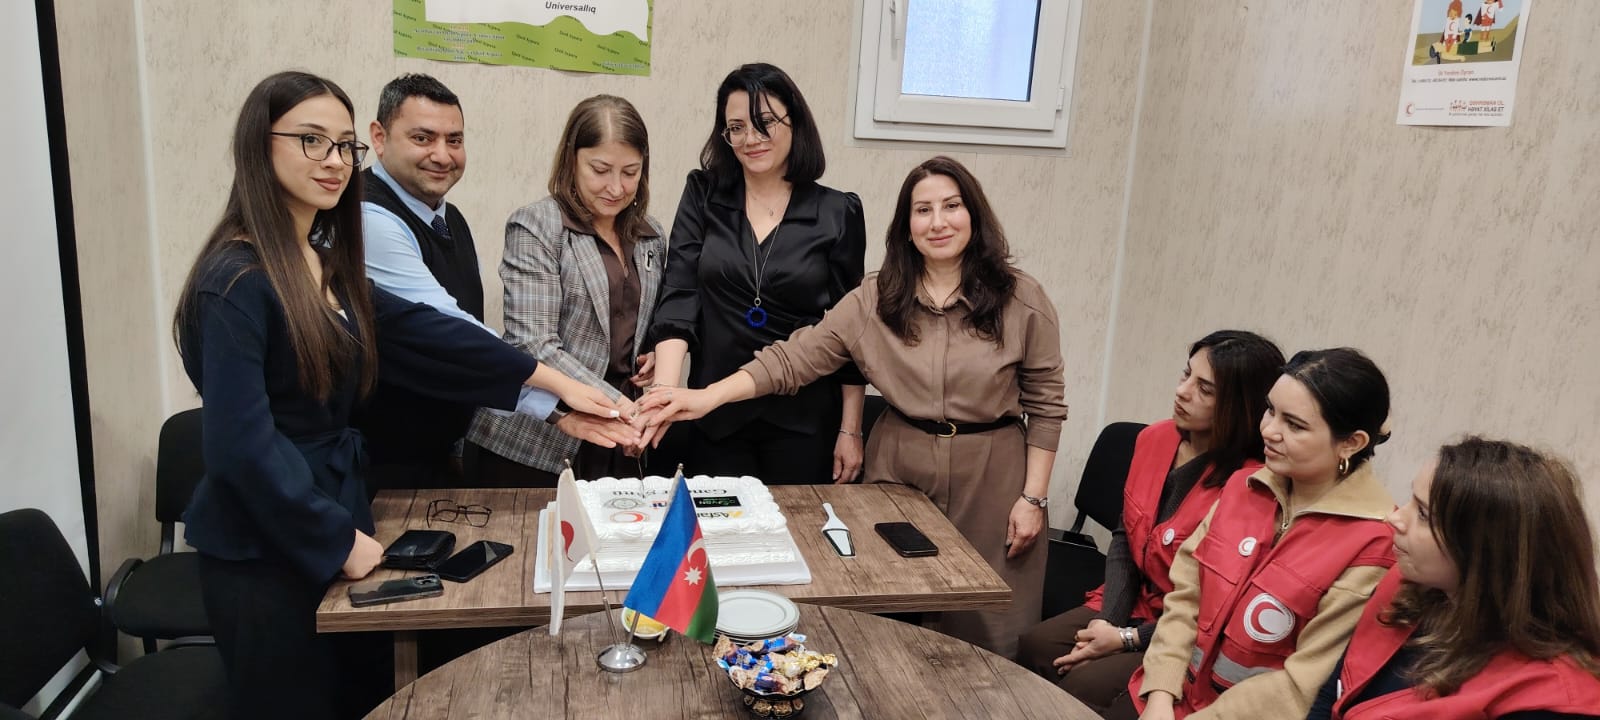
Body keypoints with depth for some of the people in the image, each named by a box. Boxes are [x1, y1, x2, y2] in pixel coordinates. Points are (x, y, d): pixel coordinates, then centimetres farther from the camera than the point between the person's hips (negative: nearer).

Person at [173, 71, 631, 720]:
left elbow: (419, 332, 6)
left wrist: (552, 381, 5)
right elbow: (241, 442, -23)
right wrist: (341, 539, -15)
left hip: (333, 513, 8)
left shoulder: (325, 262, 6)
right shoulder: (237, 281, -19)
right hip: (265, 552, -8)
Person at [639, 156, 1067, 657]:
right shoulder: (875, 299, -2)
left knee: (988, 634, 8)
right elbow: (795, 358, -8)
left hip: (991, 477, -1)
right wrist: (707, 397, -20)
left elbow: (1044, 405, -1)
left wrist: (1033, 497, -4)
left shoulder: (1022, 300, -6)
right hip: (898, 469, 2)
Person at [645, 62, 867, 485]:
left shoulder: (837, 212, -1)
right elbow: (678, 298, -5)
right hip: (716, 414, 1)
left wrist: (851, 429, 0)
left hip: (805, 420, -1)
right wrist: (664, 392, -19)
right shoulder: (703, 196, 3)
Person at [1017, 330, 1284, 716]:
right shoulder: (1154, 439, -2)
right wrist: (1109, 619, -7)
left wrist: (1127, 639, -16)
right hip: (1133, 605, 7)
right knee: (1033, 649, -13)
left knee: (1083, 687, -22)